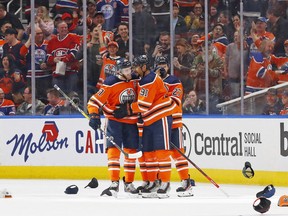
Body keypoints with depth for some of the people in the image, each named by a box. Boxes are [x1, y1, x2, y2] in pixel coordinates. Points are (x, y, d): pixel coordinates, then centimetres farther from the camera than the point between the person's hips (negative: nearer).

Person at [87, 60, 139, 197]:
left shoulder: (135, 80, 0)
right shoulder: (111, 83, -16)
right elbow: (95, 101, -17)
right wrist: (94, 116, -29)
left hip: (131, 121, 5)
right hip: (114, 120, -5)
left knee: (131, 151, 8)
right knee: (114, 149, -15)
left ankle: (129, 183, 22)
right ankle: (114, 184, -17)